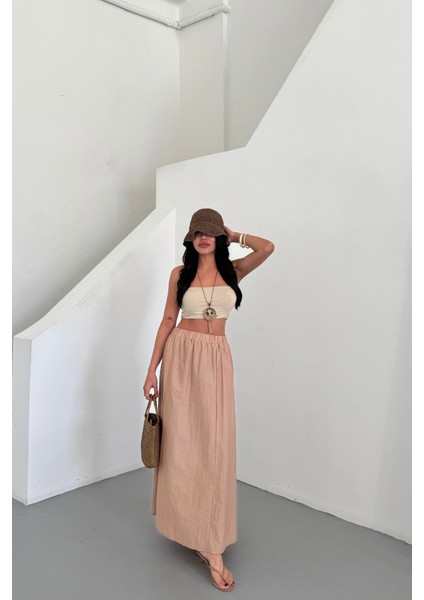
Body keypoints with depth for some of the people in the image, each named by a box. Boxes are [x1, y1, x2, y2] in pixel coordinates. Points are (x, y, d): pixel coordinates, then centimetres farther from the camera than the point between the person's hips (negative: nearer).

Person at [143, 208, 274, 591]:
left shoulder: (233, 270, 5)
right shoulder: (180, 273, 4)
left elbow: (267, 248, -13)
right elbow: (168, 321, 4)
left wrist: (232, 236, 3)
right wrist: (153, 369, 1)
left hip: (217, 359, 0)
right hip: (181, 356, 0)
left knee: (216, 443, -2)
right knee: (181, 439, 6)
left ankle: (211, 545, 6)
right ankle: (185, 525, 27)